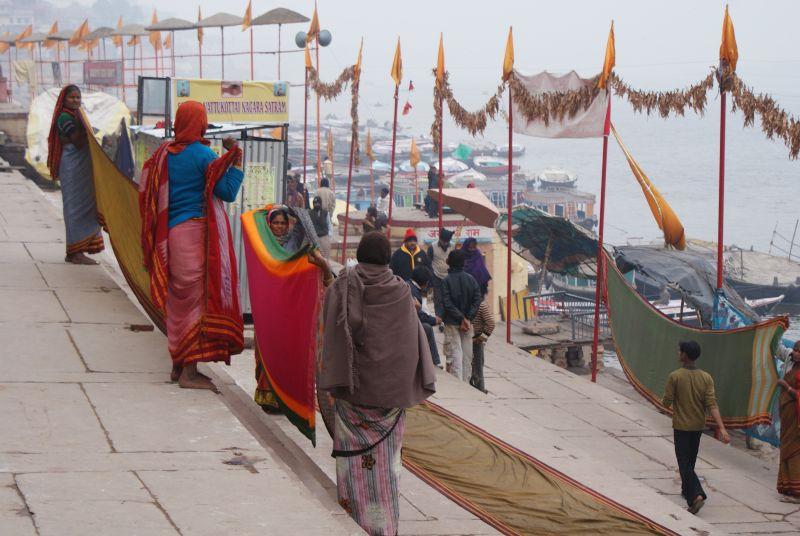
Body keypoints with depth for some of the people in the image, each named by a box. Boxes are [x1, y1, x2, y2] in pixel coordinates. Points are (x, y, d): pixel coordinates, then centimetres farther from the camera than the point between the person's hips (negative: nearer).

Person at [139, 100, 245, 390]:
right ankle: (190, 370, -5)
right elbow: (228, 192, -13)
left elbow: (148, 194, 12)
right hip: (197, 233, -7)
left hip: (170, 234, 7)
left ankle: (177, 364, 20)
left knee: (177, 297, 14)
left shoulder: (163, 154, 8)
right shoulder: (203, 155, -11)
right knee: (198, 296, -3)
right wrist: (237, 159, -8)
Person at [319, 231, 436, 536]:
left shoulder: (342, 287, -5)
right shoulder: (401, 292, 1)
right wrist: (420, 384, 5)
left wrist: (331, 382, -7)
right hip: (392, 384, 2)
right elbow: (415, 338, 1)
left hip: (353, 384, -2)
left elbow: (332, 335, -9)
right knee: (386, 454, 8)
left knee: (355, 453, 3)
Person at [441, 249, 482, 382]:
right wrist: (468, 318, -7)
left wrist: (461, 318, -12)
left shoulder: (446, 281, -10)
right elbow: (477, 300, -4)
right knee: (467, 355, 11)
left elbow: (447, 304, -16)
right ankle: (466, 382, 15)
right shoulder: (471, 279, 0)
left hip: (452, 323, -3)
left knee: (454, 354, -3)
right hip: (468, 324, 3)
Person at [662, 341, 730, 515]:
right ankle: (687, 489, 37)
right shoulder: (706, 377, -3)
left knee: (685, 464, -4)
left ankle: (696, 495, -21)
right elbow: (712, 405, -12)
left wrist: (663, 400, 14)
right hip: (698, 426, 5)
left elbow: (667, 403, -11)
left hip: (681, 426, -5)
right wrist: (722, 428, -17)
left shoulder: (675, 376, -15)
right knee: (690, 461, 22)